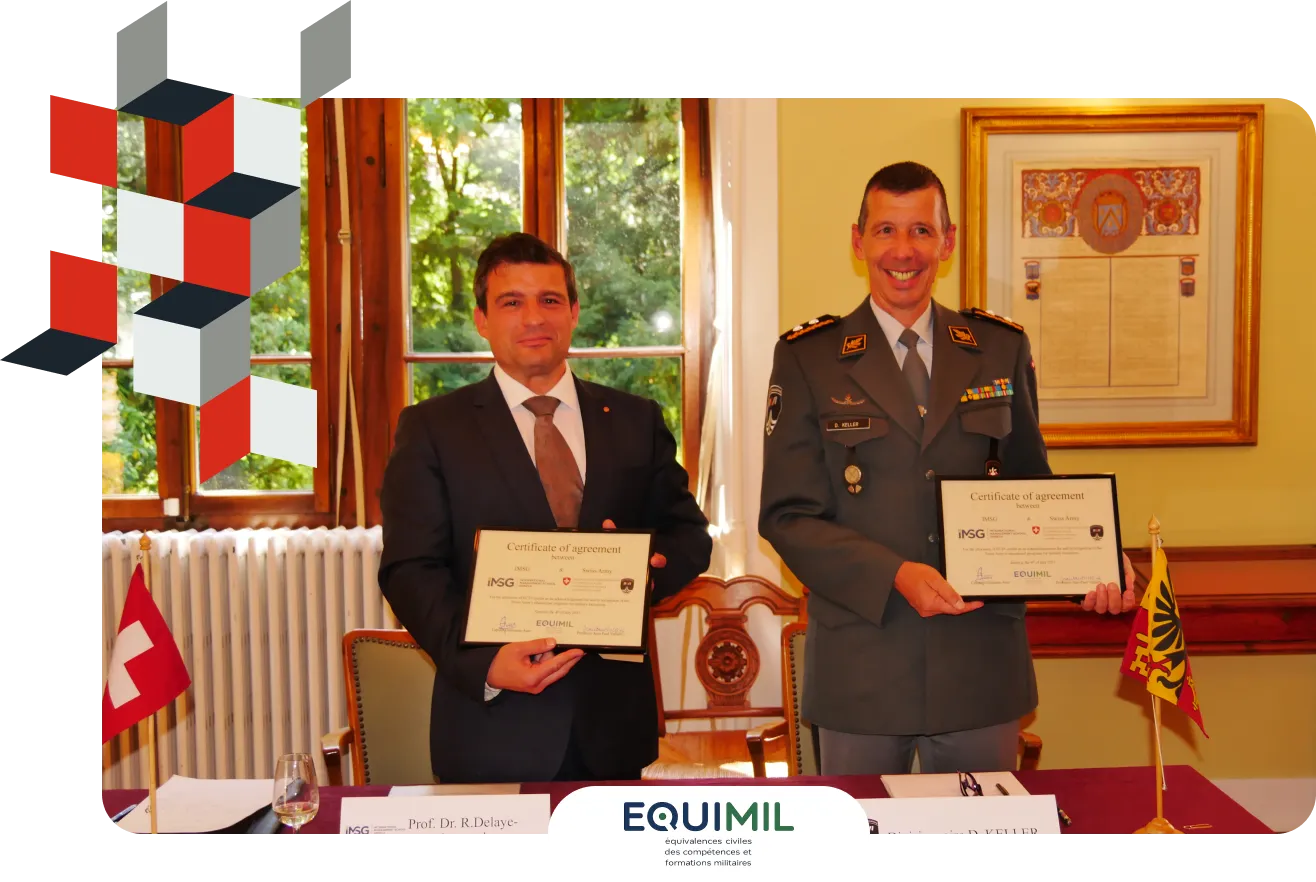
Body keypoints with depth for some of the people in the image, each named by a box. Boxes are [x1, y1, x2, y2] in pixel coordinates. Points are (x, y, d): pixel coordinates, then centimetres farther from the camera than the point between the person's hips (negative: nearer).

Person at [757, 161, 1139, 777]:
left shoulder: (1002, 350, 7)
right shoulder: (807, 358, -1)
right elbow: (787, 514, -5)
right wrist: (894, 575, -19)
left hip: (981, 663, 2)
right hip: (860, 668, -2)